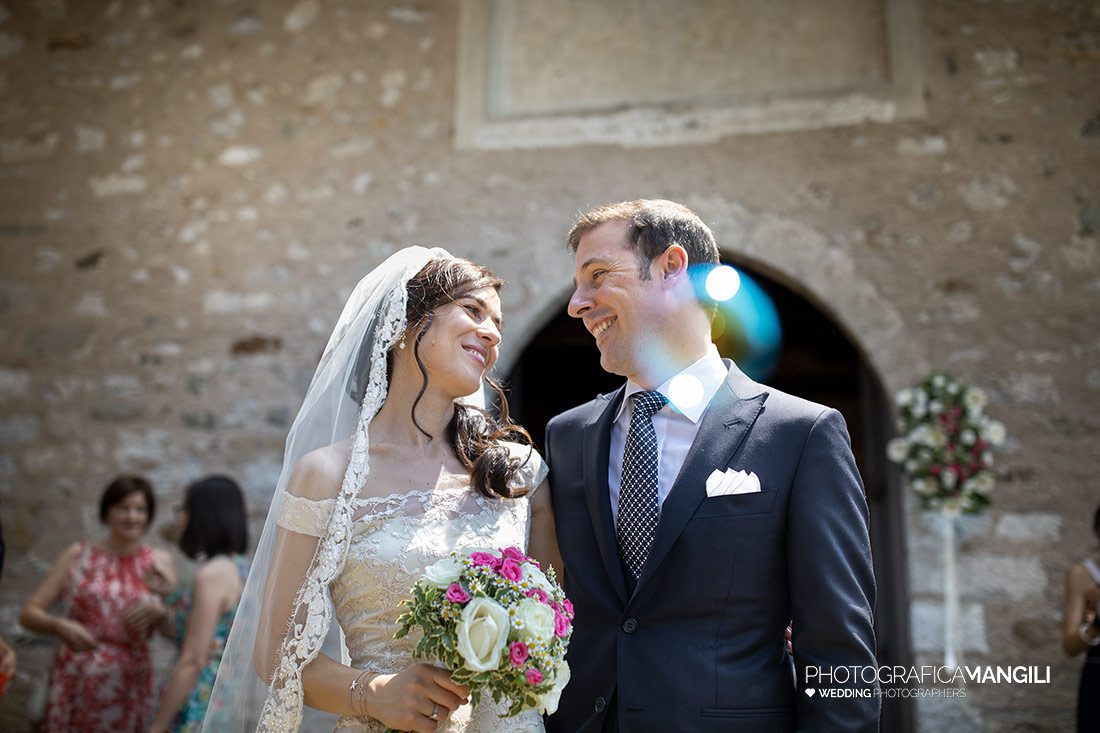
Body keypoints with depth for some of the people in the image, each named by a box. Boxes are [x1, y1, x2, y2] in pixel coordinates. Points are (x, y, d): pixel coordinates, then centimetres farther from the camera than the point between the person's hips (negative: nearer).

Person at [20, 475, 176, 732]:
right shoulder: (78, 554, 4)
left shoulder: (159, 561, 3)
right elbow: (29, 614, 2)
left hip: (128, 691, 0)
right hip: (75, 687, 0)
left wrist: (159, 613, -19)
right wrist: (59, 625, -18)